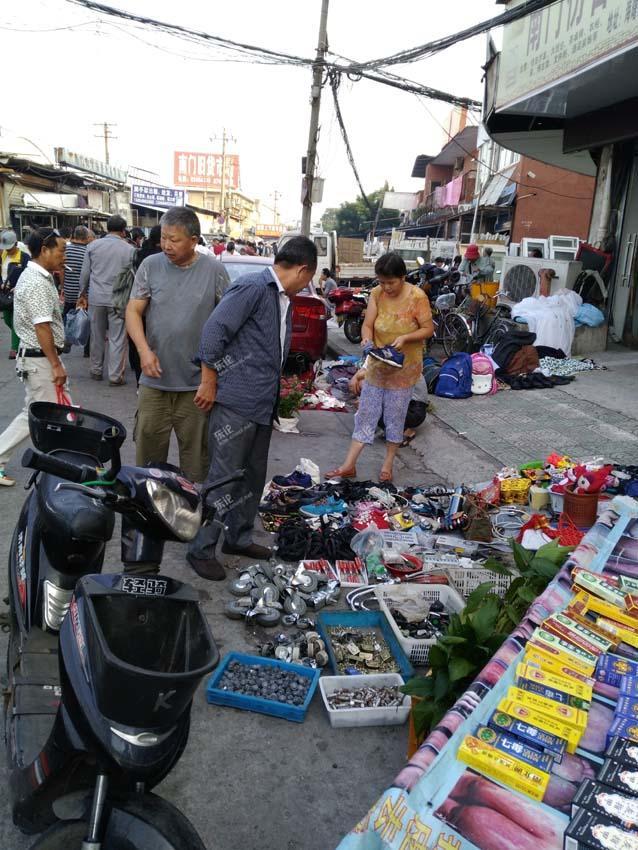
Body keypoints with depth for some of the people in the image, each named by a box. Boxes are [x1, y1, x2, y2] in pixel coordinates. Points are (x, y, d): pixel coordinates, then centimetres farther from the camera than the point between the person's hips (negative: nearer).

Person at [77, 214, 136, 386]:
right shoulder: (129, 249, -3)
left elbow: (85, 273, 6)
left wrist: (83, 294, 18)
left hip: (96, 298, 3)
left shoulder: (93, 246, 3)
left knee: (97, 336, 15)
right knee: (118, 339, 2)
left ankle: (96, 370, 26)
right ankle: (115, 376, 4)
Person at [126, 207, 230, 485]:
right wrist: (144, 350, -17)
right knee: (148, 450, 9)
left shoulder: (214, 270, -3)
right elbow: (133, 311, 2)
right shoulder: (151, 265, 2)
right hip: (154, 381, 2)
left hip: (197, 384, -1)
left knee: (195, 455, 8)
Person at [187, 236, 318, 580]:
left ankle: (238, 538, 32)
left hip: (263, 406, 9)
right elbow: (213, 330, -18)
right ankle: (201, 550, 11)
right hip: (236, 404, -9)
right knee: (224, 478, -2)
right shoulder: (253, 287, -13)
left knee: (253, 477, 16)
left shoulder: (284, 300, 14)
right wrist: (210, 382, -13)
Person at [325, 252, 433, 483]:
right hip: (378, 364, 3)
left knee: (395, 417, 7)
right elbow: (367, 325, -4)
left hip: (404, 366, -3)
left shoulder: (417, 296, -15)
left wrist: (405, 337, -26)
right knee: (366, 414, 6)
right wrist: (366, 339, -26)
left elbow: (428, 329, -10)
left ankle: (388, 465, 22)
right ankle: (349, 465, 11)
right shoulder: (377, 294, -5)